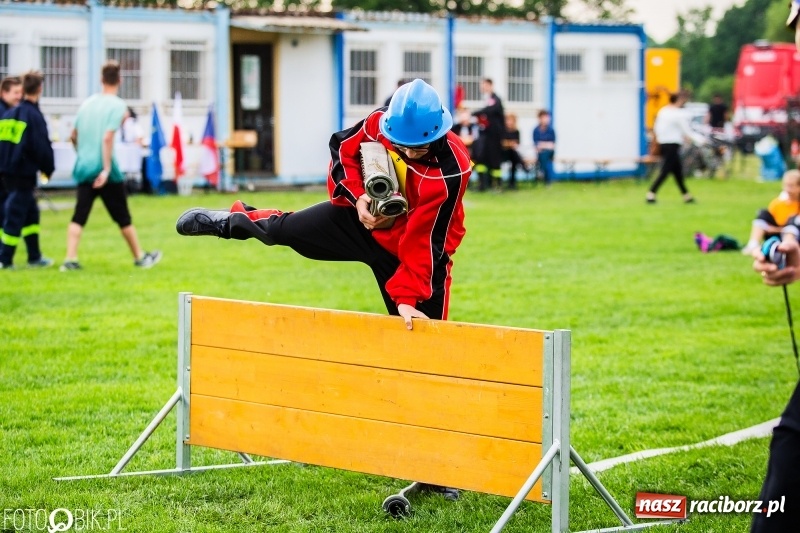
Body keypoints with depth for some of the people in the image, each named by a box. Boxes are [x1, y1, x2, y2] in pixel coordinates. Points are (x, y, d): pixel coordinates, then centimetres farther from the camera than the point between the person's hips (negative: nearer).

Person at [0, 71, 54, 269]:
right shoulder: (34, 115, -13)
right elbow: (42, 147, -14)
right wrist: (48, 169, 0)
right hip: (24, 173, -7)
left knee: (31, 212, 18)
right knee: (16, 214, -3)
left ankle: (34, 257, 23)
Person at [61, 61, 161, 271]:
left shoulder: (87, 102, 9)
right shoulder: (117, 105, -8)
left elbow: (74, 135, 14)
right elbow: (107, 137, -19)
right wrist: (107, 169, -20)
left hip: (84, 167, 4)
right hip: (104, 170, -4)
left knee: (79, 215, 2)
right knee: (123, 216, 8)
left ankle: (70, 259, -11)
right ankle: (140, 257, 21)